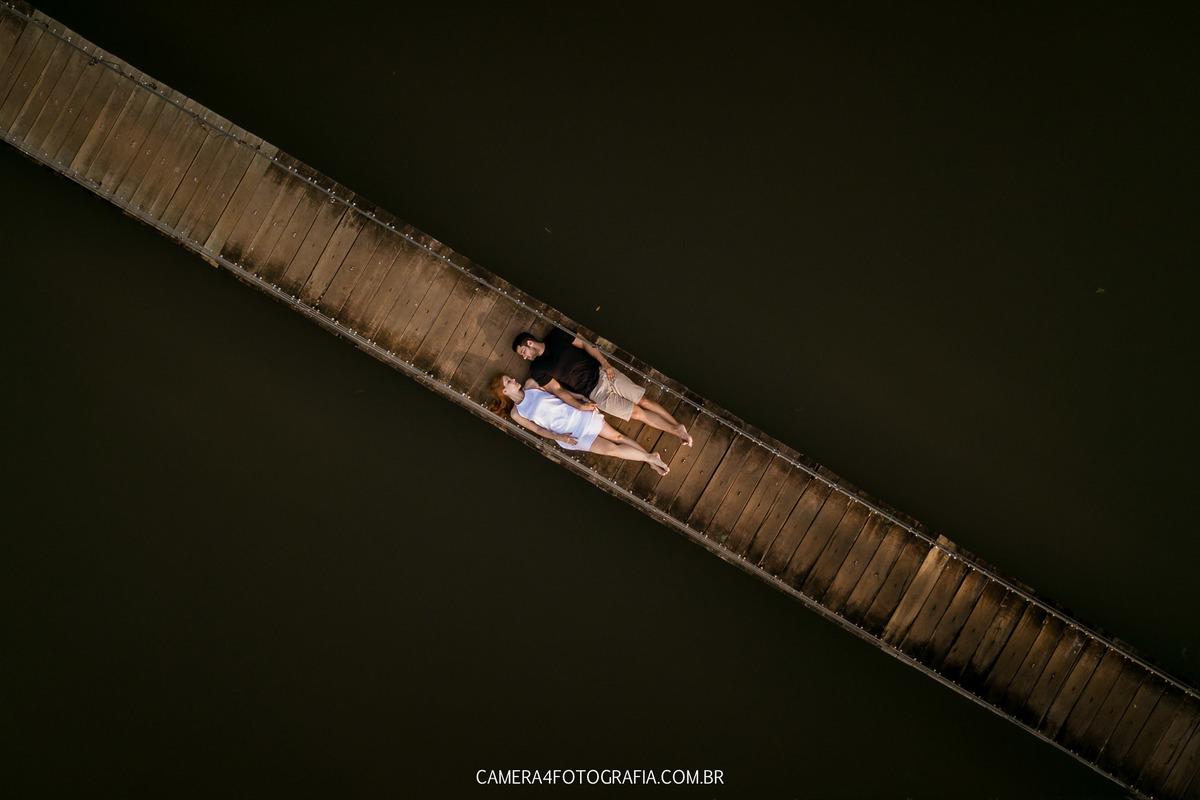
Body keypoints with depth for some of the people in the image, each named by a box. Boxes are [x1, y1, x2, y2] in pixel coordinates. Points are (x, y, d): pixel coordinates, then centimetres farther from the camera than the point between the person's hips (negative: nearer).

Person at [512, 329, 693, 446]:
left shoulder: (556, 335, 4)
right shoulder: (537, 369, 0)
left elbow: (585, 344, 6)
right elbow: (557, 390, -4)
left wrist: (605, 363, -6)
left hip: (603, 373, 2)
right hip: (595, 393, -2)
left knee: (644, 401, -3)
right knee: (638, 413, -5)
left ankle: (679, 426, 5)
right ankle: (677, 431, 1)